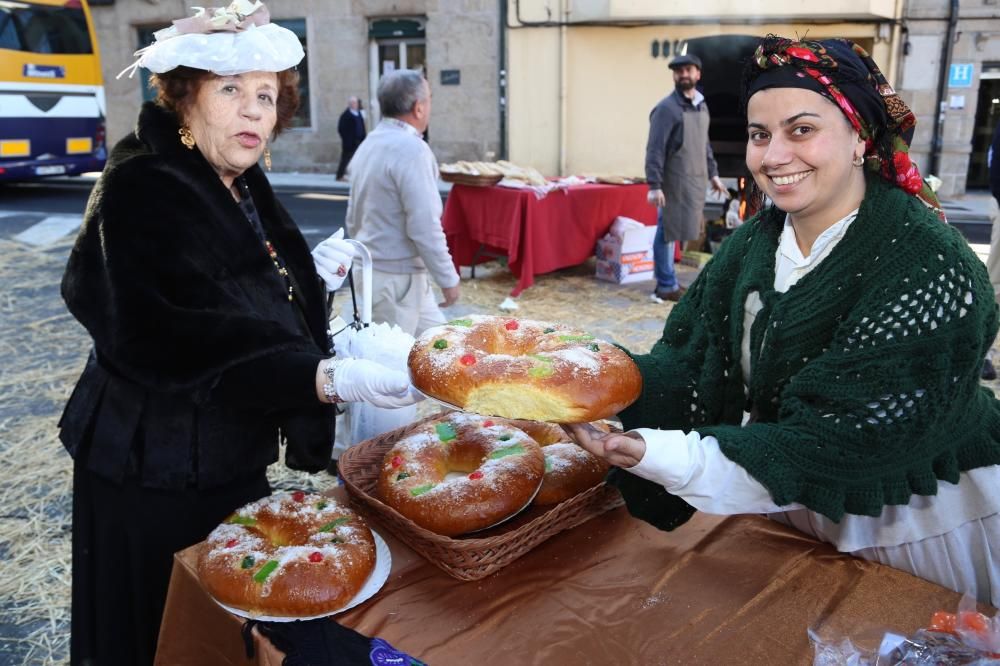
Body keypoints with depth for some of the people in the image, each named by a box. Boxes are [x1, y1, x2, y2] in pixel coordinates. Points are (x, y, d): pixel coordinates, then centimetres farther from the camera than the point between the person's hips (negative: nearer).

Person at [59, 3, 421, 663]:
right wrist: (330, 378, -40)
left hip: (234, 457, 8)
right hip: (158, 476, -8)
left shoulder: (243, 187, 6)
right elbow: (176, 341, -33)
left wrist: (311, 271, 9)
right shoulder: (142, 193, -20)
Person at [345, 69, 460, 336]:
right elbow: (424, 226, -23)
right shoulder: (412, 149, -18)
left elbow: (353, 218, 17)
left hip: (370, 270, 9)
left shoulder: (368, 144, 11)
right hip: (397, 278, -9)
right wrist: (448, 278, -15)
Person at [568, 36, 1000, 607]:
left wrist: (666, 458, -40)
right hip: (790, 505, 6)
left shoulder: (927, 267, -27)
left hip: (916, 527, -5)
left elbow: (845, 440, -32)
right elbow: (691, 365, -10)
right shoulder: (754, 244, -6)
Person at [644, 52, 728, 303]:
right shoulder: (666, 108, -10)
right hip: (674, 182, -7)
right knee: (667, 232, -2)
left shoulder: (701, 105, 15)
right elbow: (655, 149, -15)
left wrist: (713, 173, 20)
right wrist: (654, 185, -21)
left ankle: (667, 282, 18)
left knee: (675, 231, 11)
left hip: (695, 180, 7)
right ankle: (667, 286, 3)